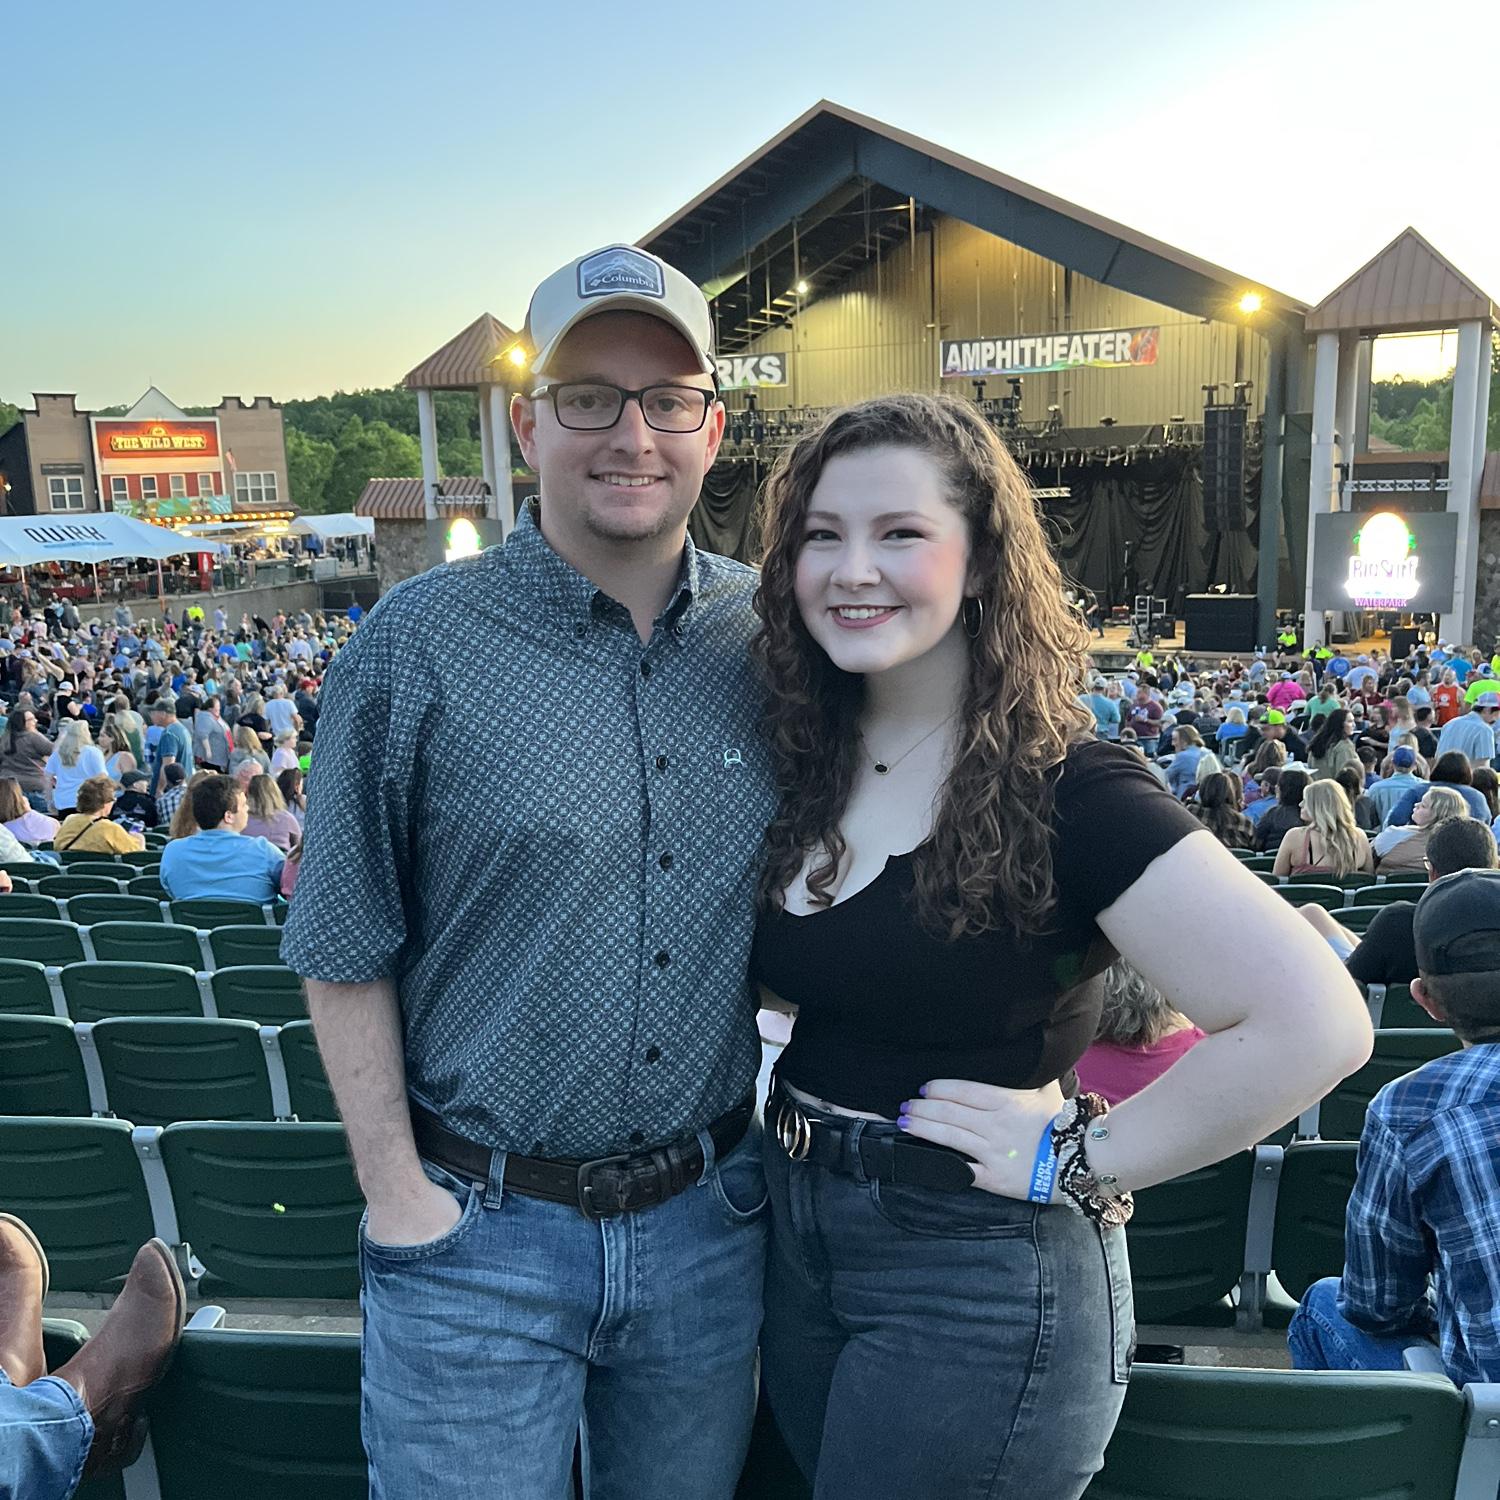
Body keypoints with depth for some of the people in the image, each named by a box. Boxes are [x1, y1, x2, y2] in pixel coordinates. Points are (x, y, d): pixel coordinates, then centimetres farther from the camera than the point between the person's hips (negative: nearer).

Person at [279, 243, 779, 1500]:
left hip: (709, 1216, 4)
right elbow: (345, 950, -6)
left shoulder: (770, 633, -2)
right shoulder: (416, 644, -12)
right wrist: (397, 1188, -8)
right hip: (478, 1227, -3)